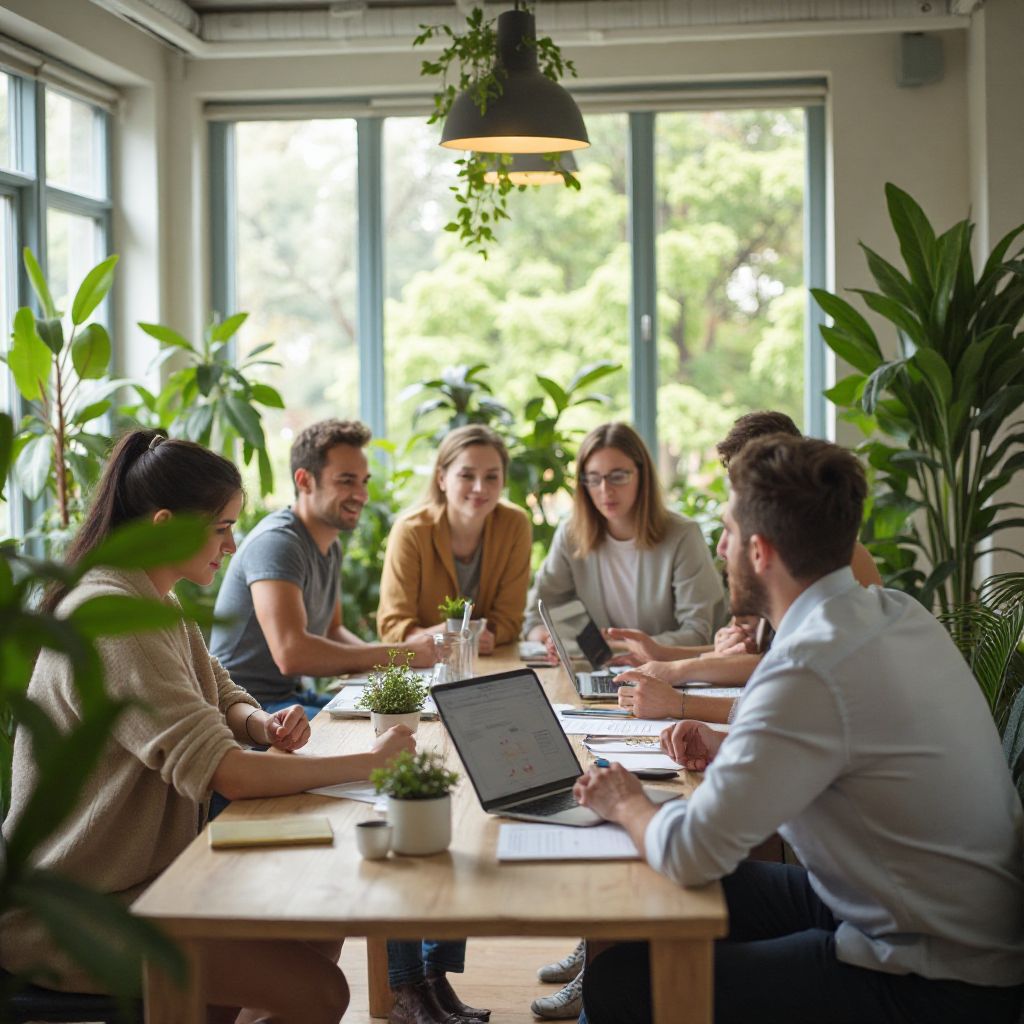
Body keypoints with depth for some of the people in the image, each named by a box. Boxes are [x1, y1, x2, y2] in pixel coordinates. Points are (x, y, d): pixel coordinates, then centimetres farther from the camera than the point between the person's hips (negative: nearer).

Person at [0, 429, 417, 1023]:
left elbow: (222, 697, 17)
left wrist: (264, 724, -7)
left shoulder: (157, 602, 8)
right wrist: (369, 763, -22)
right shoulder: (109, 618, -25)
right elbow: (223, 772, -30)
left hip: (141, 872, 10)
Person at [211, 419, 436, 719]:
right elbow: (291, 654, -31)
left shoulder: (331, 546, 12)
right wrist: (401, 653, -25)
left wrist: (383, 656, -2)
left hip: (292, 695, 10)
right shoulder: (277, 542, -20)